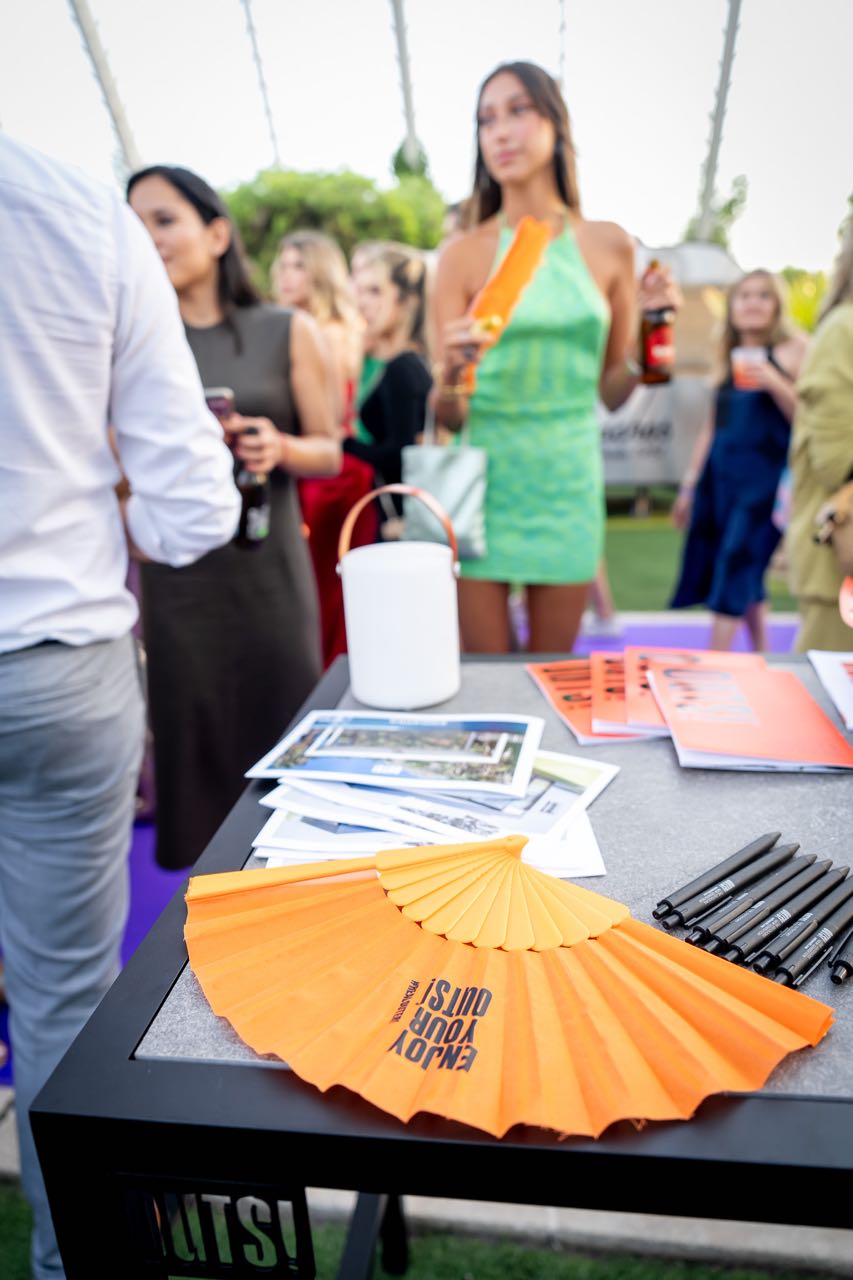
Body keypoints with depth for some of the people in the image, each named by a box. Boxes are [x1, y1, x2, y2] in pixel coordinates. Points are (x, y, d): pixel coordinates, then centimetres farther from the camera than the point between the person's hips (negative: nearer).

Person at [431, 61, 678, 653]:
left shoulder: (609, 246, 5)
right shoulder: (464, 253, -2)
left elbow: (612, 391, 10)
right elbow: (447, 416, -4)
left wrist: (645, 330, -6)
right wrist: (453, 376, -25)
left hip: (568, 485, 2)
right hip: (486, 486, -2)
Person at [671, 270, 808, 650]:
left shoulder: (794, 349, 0)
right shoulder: (729, 357, 15)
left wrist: (774, 383, -21)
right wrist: (689, 485, 18)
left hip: (765, 479, -5)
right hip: (719, 476, 5)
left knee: (737, 565, -9)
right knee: (746, 577, 8)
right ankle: (760, 655, 21)